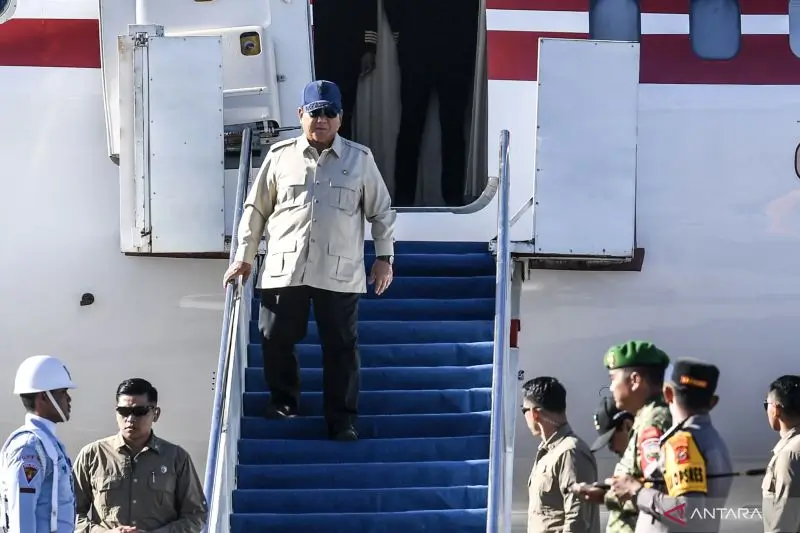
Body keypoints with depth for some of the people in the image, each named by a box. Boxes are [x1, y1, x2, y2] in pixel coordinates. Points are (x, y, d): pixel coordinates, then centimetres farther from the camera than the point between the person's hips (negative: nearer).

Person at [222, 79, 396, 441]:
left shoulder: (359, 160, 6)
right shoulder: (280, 156, 7)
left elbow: (381, 211, 11)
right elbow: (256, 209, 11)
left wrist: (384, 257, 6)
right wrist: (244, 257, 9)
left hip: (340, 272, -1)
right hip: (285, 269, 1)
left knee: (341, 347, 1)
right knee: (276, 339, 5)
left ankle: (342, 421, 9)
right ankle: (283, 401, 27)